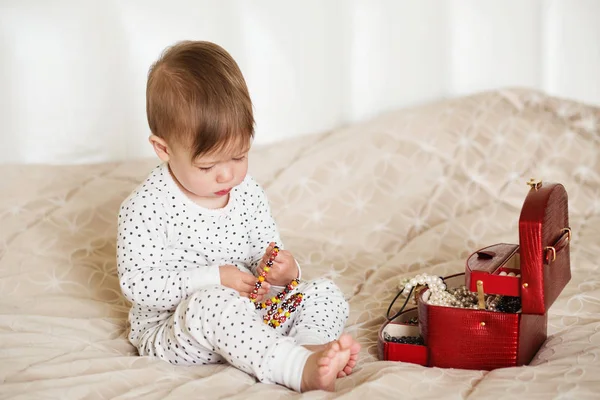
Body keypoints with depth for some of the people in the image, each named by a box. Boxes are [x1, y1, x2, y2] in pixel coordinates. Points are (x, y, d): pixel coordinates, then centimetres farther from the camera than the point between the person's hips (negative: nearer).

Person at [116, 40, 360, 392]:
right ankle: (302, 370, -43)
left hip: (250, 316, 6)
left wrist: (282, 272, -16)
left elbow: (266, 257, 10)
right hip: (171, 332, -5)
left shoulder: (250, 195, 3)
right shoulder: (145, 207, -14)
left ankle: (311, 346, -37)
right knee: (210, 304, -38)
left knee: (326, 293, -7)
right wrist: (213, 278, -25)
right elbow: (137, 284, -19)